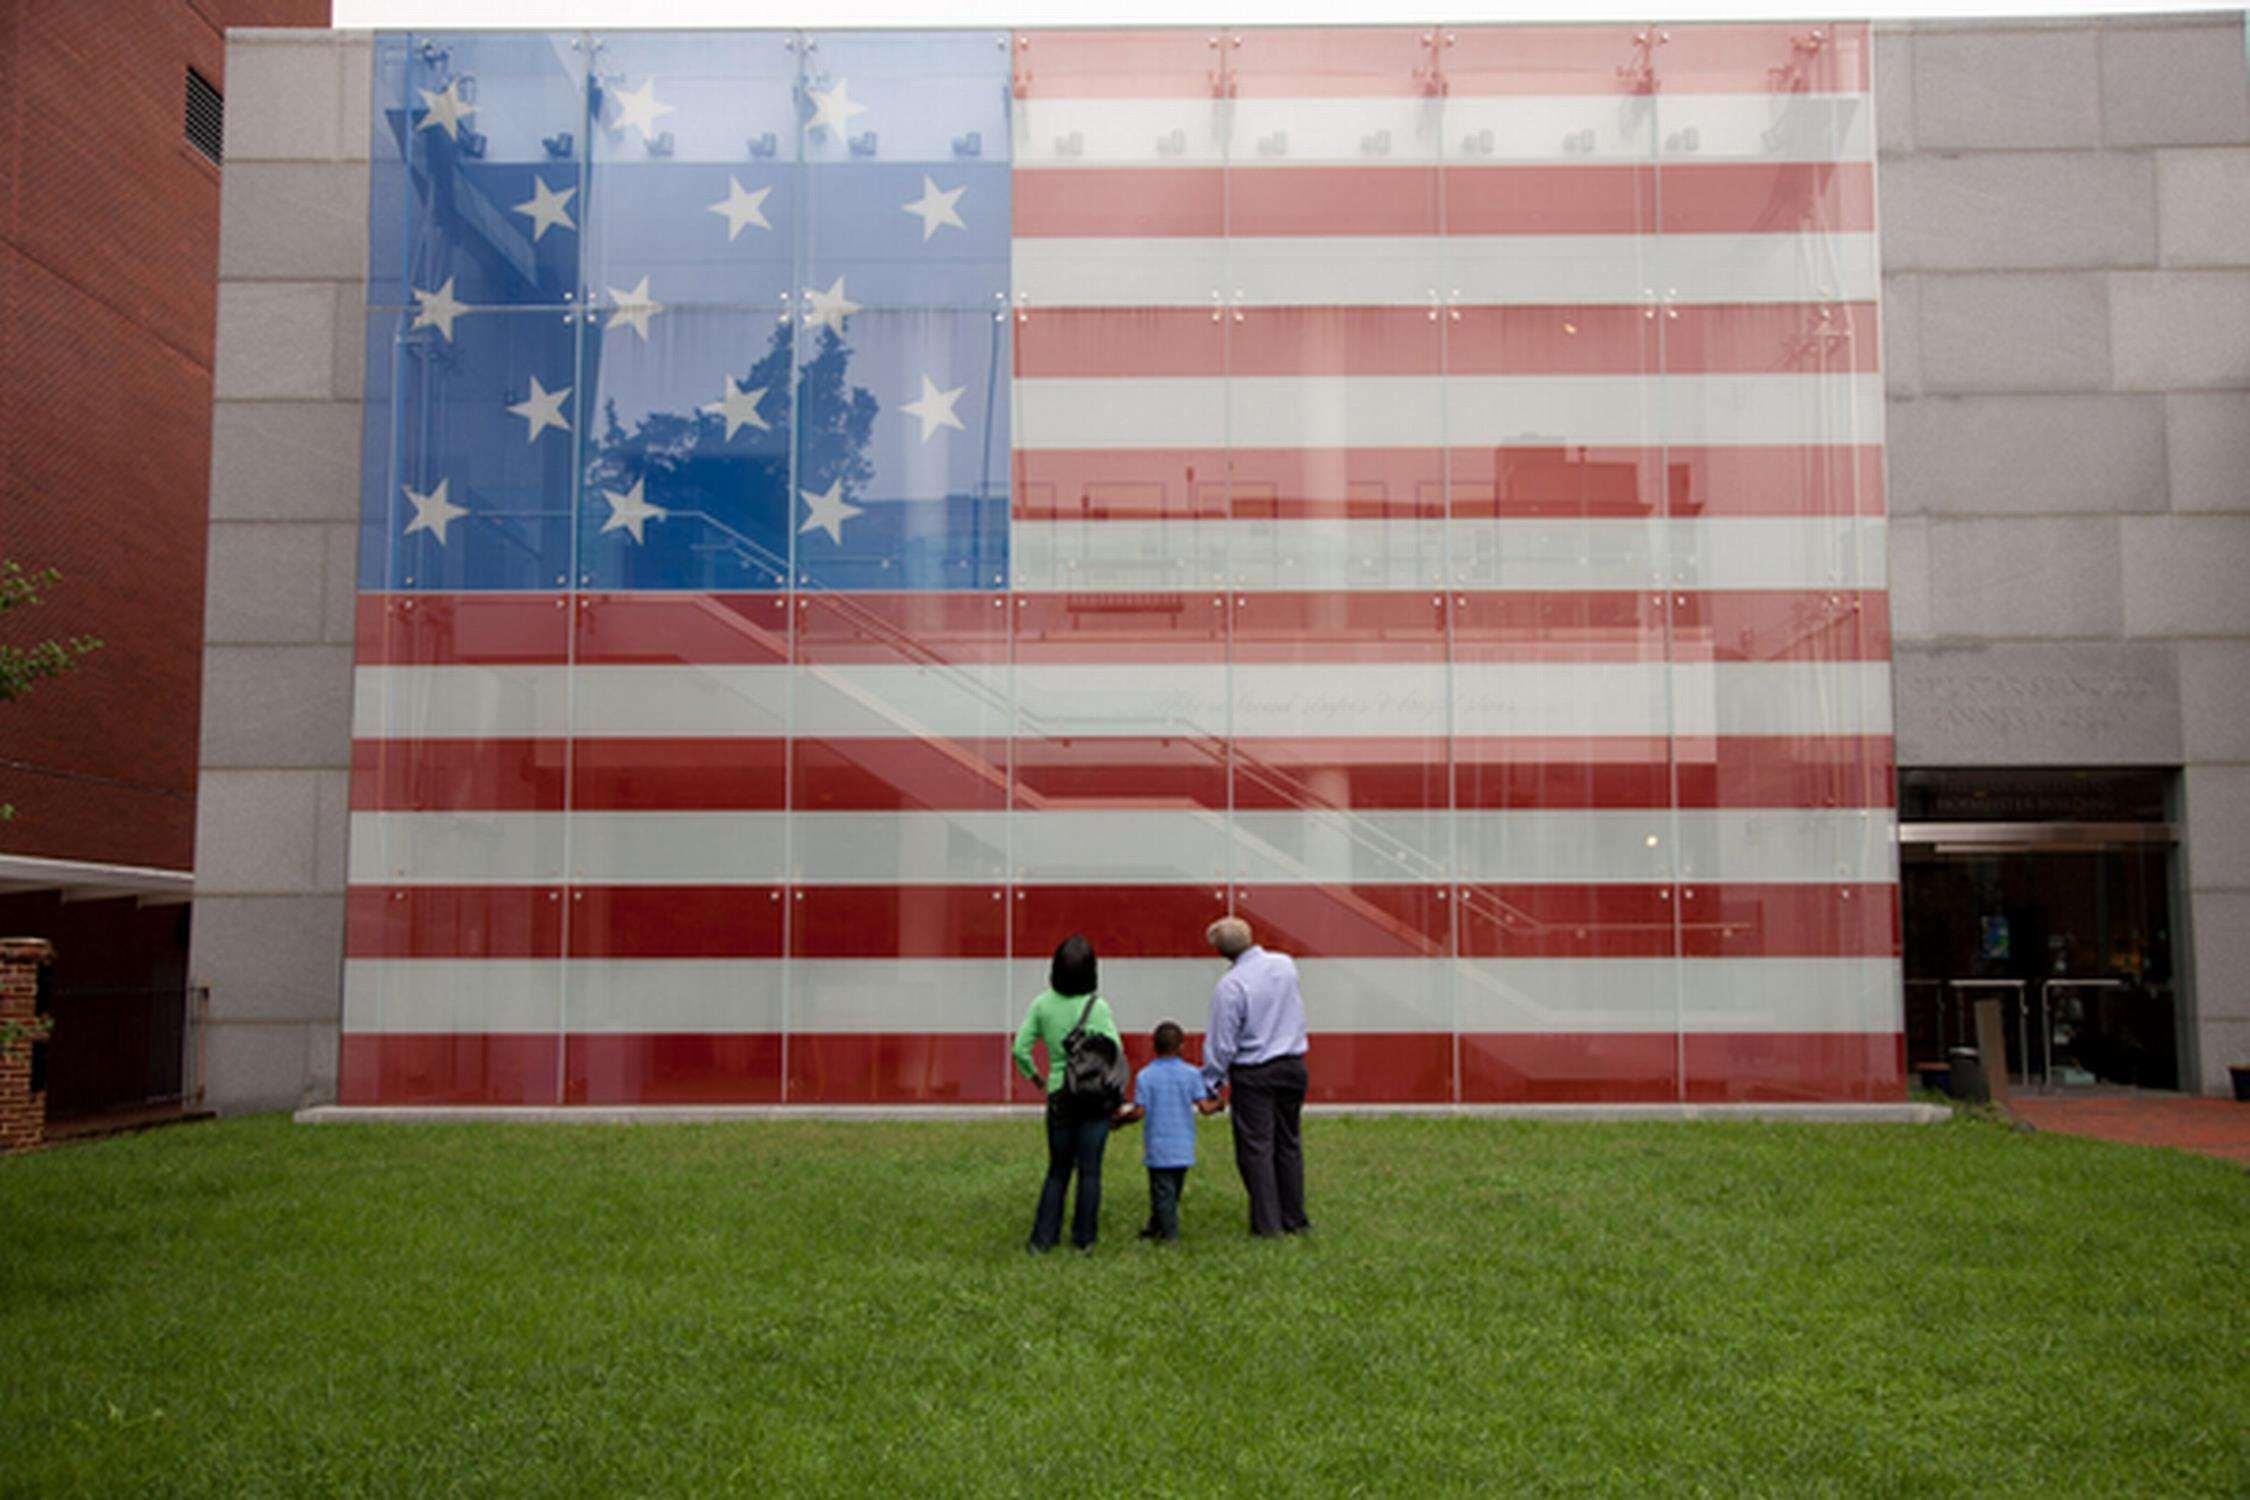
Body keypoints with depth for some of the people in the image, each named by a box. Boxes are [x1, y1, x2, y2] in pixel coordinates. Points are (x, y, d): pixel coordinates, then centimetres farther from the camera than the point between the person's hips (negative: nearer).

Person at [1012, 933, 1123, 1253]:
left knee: (1058, 1169, 13)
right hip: (1096, 1097, -2)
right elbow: (1115, 1051, -12)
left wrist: (1032, 1074, 14)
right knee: (1090, 1170, 7)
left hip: (1059, 1096, 2)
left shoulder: (1042, 1004, -3)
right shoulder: (1097, 1006, -10)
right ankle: (1084, 1238, 12)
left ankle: (1042, 1239, 11)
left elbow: (1020, 1047, -3)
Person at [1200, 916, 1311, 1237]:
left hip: (1254, 1075, -6)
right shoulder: (1285, 964, 0)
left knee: (1256, 1148, 3)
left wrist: (1209, 1084, -3)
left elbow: (1221, 1043, -14)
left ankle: (1268, 1224, 5)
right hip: (1293, 1066, 6)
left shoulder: (1231, 985, -18)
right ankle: (1295, 1219, 22)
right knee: (1289, 1144, 15)